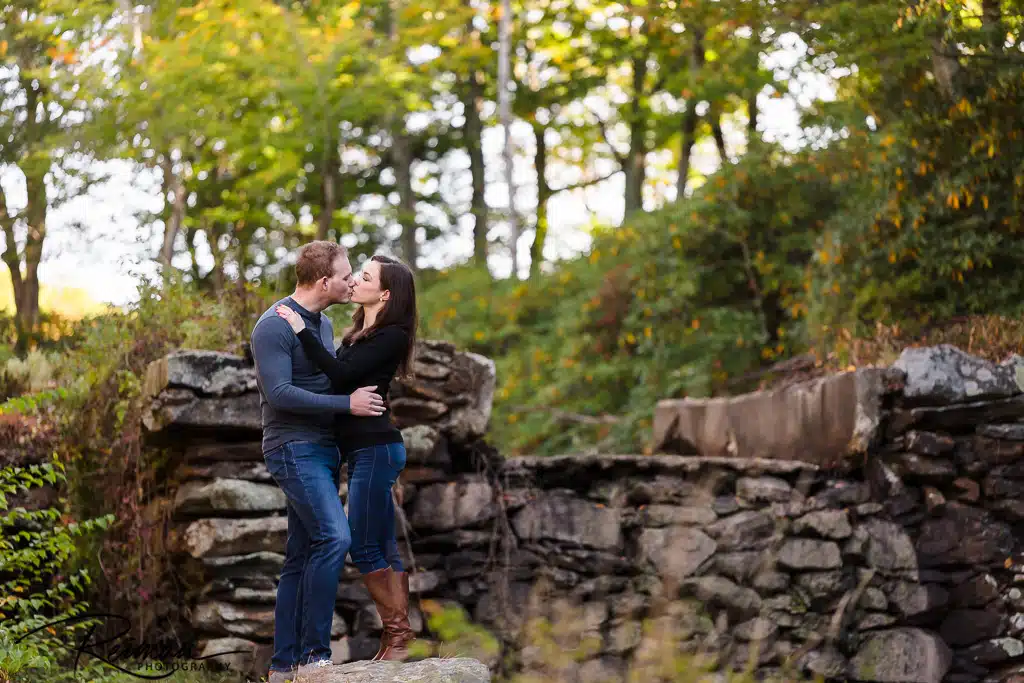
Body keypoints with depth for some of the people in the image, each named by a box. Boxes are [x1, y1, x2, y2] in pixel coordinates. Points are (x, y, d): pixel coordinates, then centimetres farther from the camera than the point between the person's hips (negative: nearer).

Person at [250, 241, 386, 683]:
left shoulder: (323, 324, 16)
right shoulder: (274, 326, -13)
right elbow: (279, 393, -21)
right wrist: (347, 403, -19)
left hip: (324, 451, 9)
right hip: (295, 449, -9)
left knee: (302, 556, 8)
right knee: (334, 537, -22)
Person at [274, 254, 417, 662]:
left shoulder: (391, 337, -10)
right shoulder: (360, 334, 16)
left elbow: (340, 373, -17)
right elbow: (338, 374, 13)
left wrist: (301, 330, -13)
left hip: (375, 448, -9)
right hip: (368, 449, 9)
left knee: (364, 548, -8)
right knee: (383, 549, 8)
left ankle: (398, 633, -3)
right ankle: (398, 637, 10)